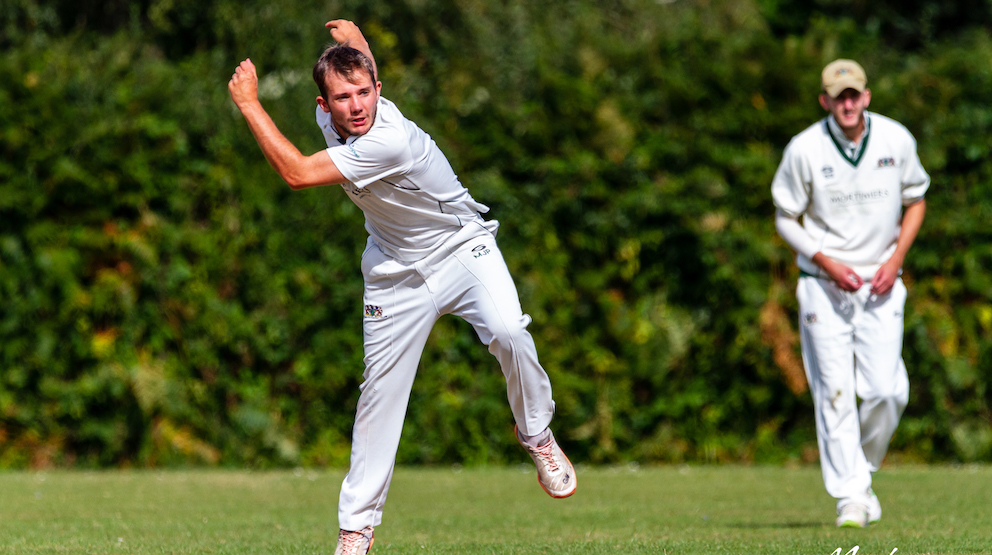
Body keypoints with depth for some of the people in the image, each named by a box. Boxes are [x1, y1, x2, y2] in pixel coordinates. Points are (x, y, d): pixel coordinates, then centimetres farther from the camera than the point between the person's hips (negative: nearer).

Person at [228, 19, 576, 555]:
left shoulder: (391, 140, -34)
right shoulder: (331, 118, -10)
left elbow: (297, 173, -34)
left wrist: (249, 103, -28)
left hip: (463, 248, -6)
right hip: (398, 270, 6)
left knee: (508, 332, -33)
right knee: (380, 391, 0)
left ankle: (536, 434, -7)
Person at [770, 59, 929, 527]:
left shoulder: (896, 140, -4)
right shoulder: (804, 149, -10)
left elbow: (915, 200, 10)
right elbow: (785, 219, -1)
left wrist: (895, 259, -4)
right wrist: (827, 262, -15)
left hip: (881, 284, 2)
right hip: (824, 285, -2)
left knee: (886, 391, -6)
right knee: (835, 391, -6)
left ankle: (862, 470, 19)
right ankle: (850, 494, -1)